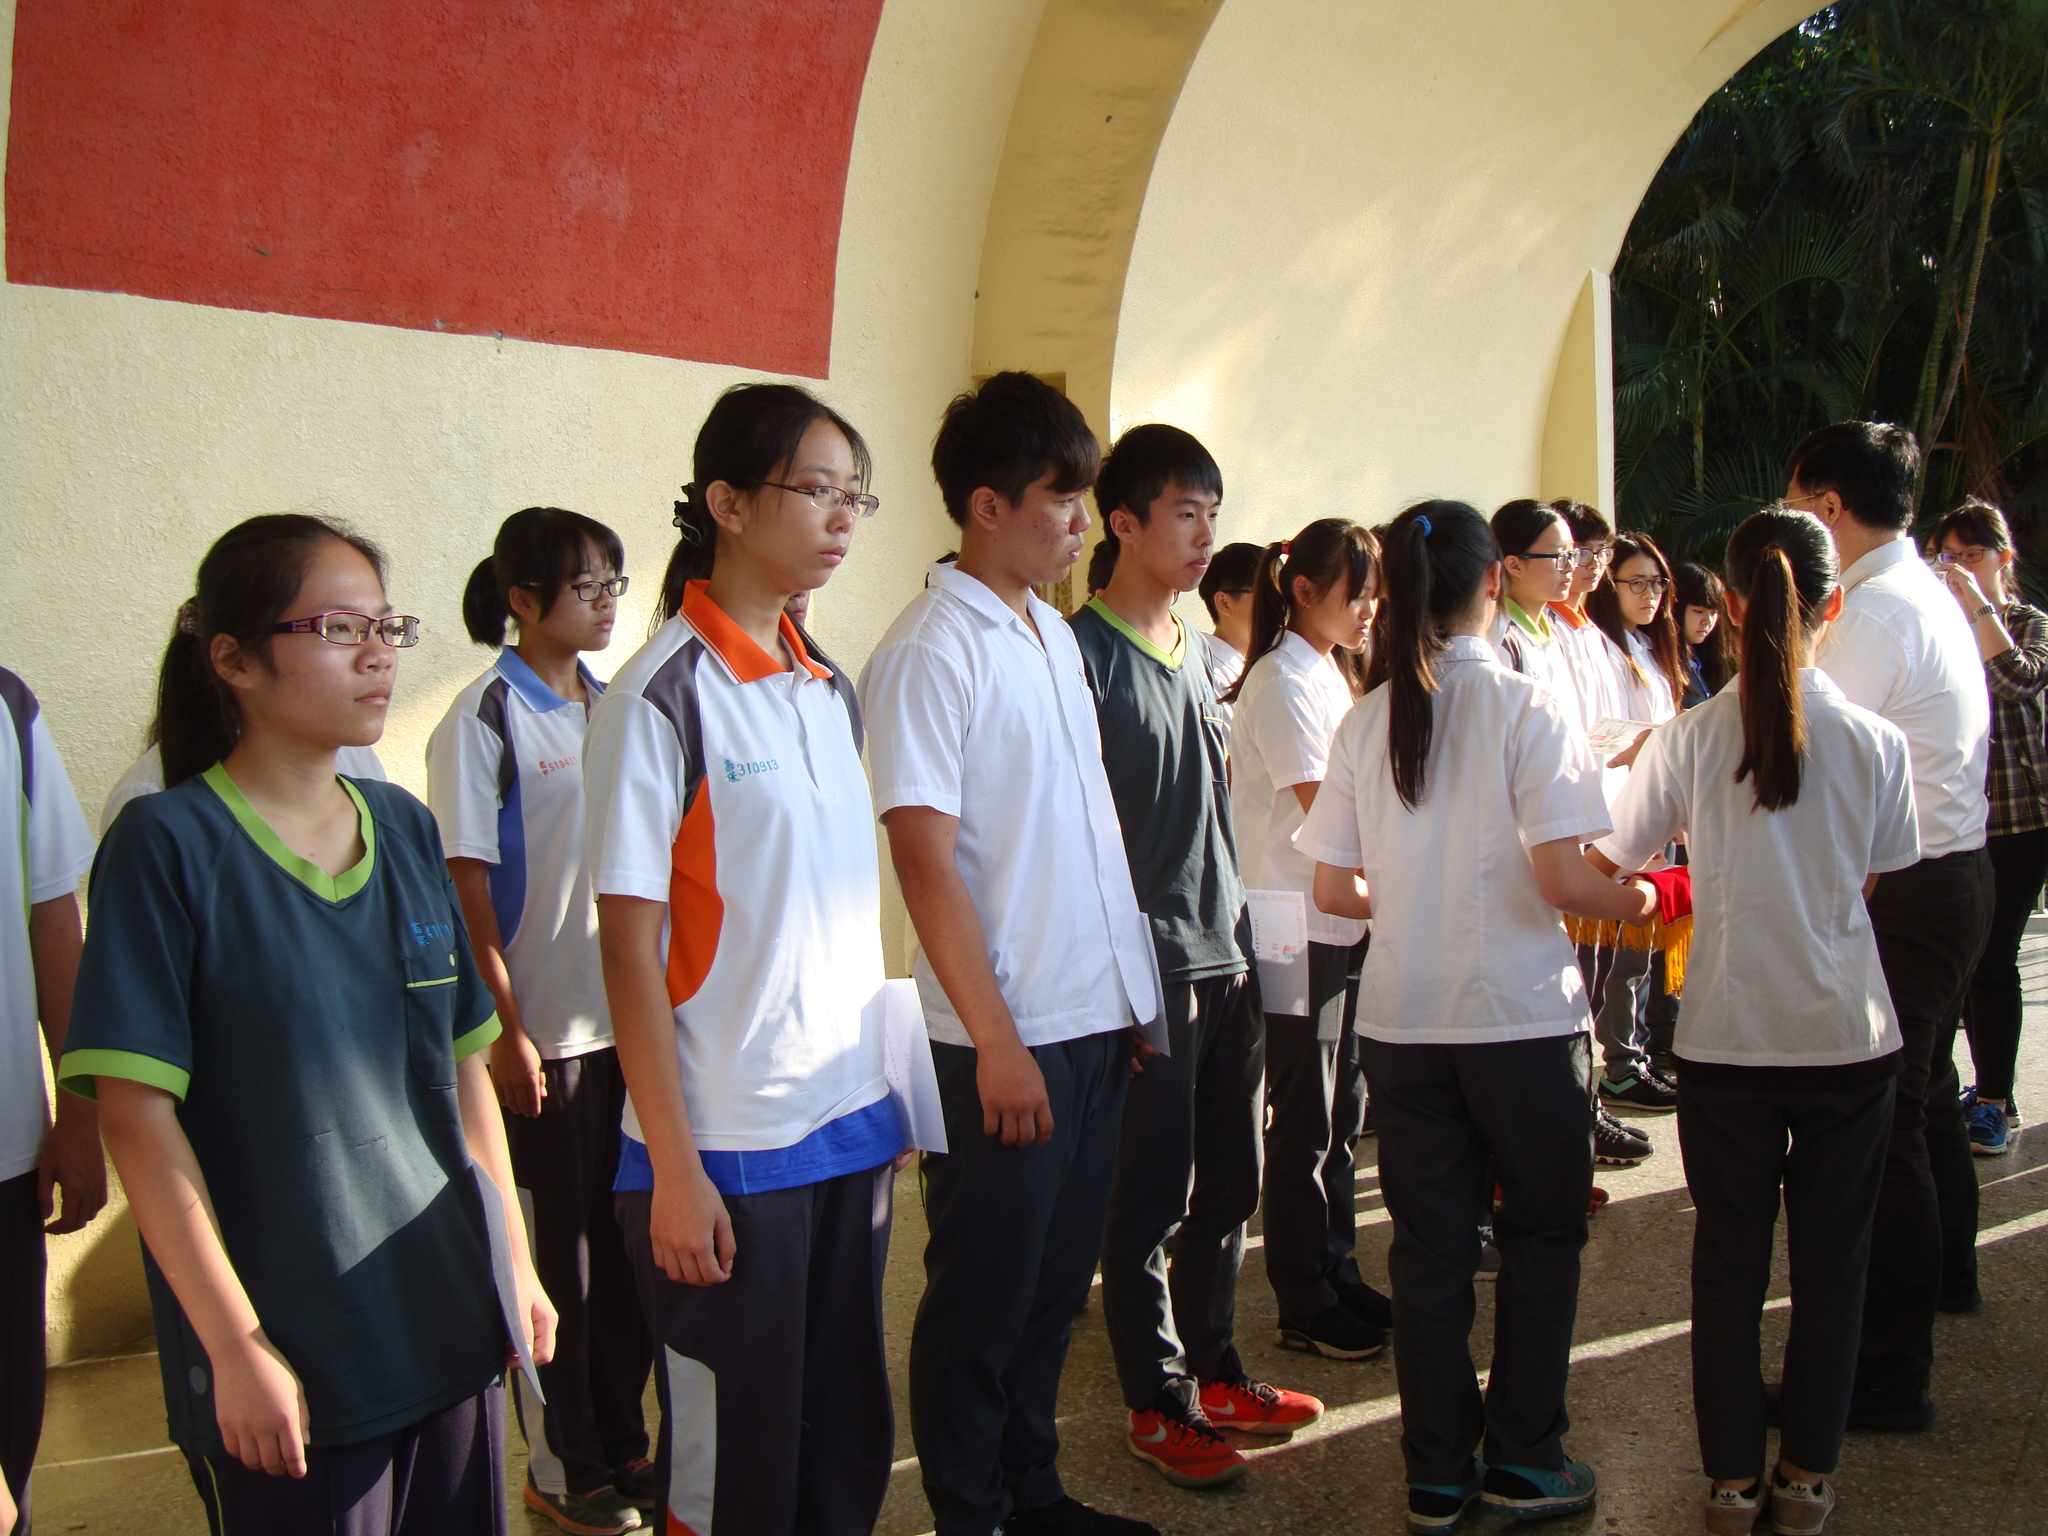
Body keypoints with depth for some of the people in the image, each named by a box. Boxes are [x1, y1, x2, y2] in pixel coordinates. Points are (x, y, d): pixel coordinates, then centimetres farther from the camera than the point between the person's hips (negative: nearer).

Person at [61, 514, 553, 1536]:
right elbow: (137, 1116, -13)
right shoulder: (168, 844, -10)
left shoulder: (407, 830, 6)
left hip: (453, 1326, 5)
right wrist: (235, 1346, -15)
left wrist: (514, 1262, 11)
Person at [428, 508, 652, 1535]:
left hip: (633, 1017, 6)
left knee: (627, 1236, 12)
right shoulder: (486, 718, -8)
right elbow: (469, 891, -10)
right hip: (546, 1028, -5)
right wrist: (506, 1031, -13)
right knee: (560, 1249, 5)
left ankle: (622, 1442, 26)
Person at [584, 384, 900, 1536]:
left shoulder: (832, 691, 10)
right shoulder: (662, 697, -11)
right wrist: (674, 1171, -14)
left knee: (848, 1441, 14)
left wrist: (882, 1093, 10)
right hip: (728, 1148, -6)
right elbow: (630, 949, -12)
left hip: (852, 1123, 6)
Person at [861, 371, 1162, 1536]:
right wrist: (997, 1040, -17)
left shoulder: (1056, 633, 12)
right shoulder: (931, 651, -13)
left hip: (1099, 1020, 8)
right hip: (1009, 1040, -8)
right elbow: (926, 859, -16)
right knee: (985, 1296, 6)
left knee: (1058, 1281, 17)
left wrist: (1134, 994, 14)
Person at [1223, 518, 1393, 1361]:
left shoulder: (1331, 672, 15)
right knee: (1304, 1123, 0)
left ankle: (1338, 1278, 26)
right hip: (1296, 926, -9)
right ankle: (1304, 1309, 11)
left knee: (1341, 1112, 15)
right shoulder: (1283, 679, -14)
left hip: (1344, 919, 9)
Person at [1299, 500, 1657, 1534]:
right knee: (1541, 1238, 13)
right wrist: (1640, 902, 2)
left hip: (1402, 1022, 4)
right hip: (1521, 1017, -4)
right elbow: (1561, 878, -17)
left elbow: (1335, 890, 3)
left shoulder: (1367, 720, 2)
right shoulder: (1525, 707, -10)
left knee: (1429, 1250, 11)